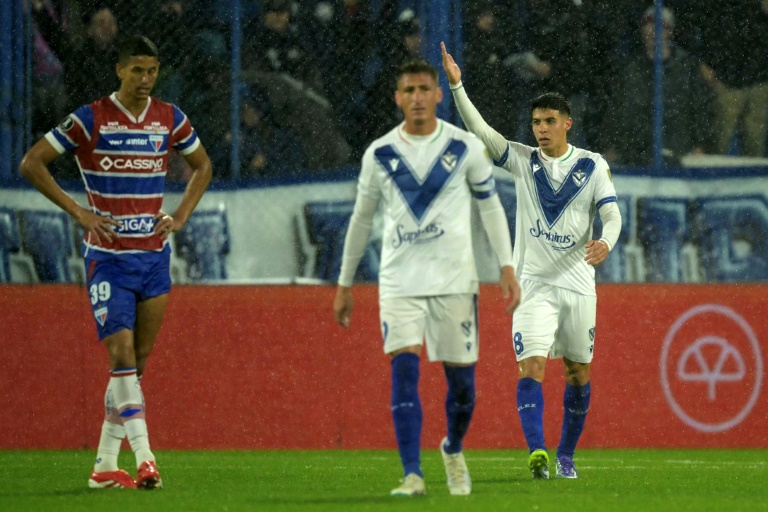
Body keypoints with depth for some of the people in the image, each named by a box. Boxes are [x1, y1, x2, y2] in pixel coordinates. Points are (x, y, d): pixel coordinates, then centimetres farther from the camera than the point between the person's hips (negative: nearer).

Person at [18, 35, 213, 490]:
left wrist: (181, 216, 6)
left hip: (154, 258, 4)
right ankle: (145, 459, -22)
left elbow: (203, 166, 21)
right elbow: (31, 163, -7)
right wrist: (78, 211, -12)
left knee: (138, 362, 5)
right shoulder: (91, 120, -9)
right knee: (122, 354, -16)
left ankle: (105, 466, 12)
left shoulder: (171, 120, 4)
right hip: (108, 259, -4)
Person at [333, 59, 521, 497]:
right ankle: (412, 475, -17)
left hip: (455, 279, 0)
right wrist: (345, 284, 15)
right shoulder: (380, 154, 3)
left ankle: (453, 449, 33)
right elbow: (362, 219, 13)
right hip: (400, 279, 0)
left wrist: (507, 268, 0)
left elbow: (491, 207, 8)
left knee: (461, 377, 3)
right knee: (404, 369, -16)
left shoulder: (466, 147, 0)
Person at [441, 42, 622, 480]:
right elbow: (481, 132, -7)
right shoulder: (522, 160, 3)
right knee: (532, 366, -16)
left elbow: (612, 214, -3)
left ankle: (567, 455, 22)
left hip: (578, 283, 1)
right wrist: (457, 86, -19)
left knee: (579, 373, 8)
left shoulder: (592, 165, 3)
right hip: (534, 283, -1)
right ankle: (537, 452, -26)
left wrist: (606, 243, -25)